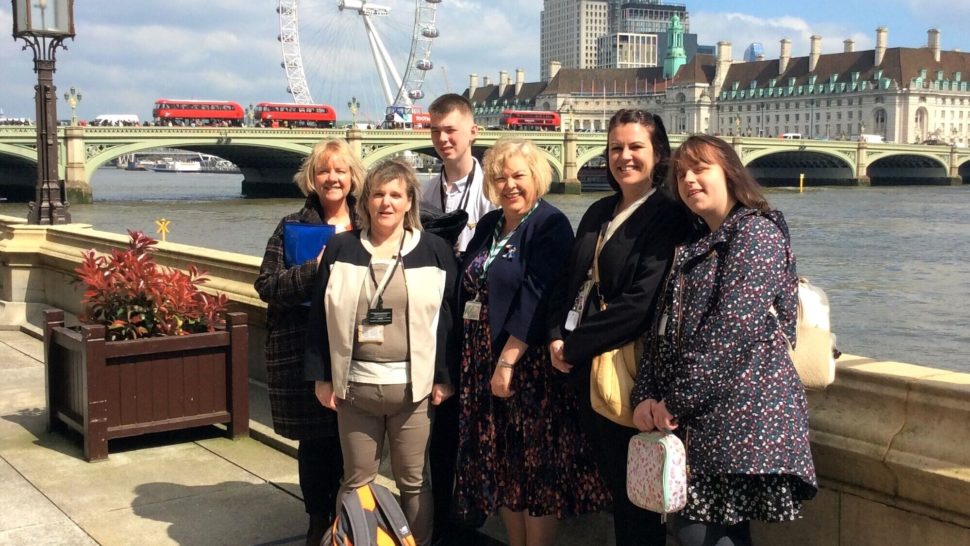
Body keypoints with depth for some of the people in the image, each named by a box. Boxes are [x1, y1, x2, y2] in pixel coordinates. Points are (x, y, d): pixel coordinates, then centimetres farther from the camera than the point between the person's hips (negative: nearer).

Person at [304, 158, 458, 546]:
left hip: (413, 386, -1)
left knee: (414, 482, 8)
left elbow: (449, 318, 2)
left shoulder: (435, 251, 1)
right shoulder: (340, 249, 4)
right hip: (355, 385, 1)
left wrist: (444, 378, -1)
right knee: (356, 481, 11)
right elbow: (321, 316, 5)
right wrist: (322, 376, 1)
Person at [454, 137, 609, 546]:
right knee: (501, 465, 13)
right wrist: (471, 358, 9)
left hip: (527, 361, -7)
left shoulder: (550, 225, -9)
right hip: (484, 361, 7)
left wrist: (508, 362, -21)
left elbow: (535, 301, -18)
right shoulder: (488, 225, 12)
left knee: (535, 466, 1)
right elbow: (468, 292, 15)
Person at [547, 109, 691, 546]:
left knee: (632, 487, 5)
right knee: (611, 478, 17)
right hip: (585, 369, 7)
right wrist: (556, 336, -4)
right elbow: (568, 281, 13)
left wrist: (574, 346, -15)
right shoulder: (598, 213, 13)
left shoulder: (667, 216, -11)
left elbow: (640, 301, -20)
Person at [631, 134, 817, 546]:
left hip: (745, 416, -8)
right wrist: (647, 396, -1)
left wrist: (675, 402, -15)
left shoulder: (757, 233, -7)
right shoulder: (694, 247, 19)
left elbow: (733, 332, -18)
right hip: (699, 421, 8)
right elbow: (666, 330, 14)